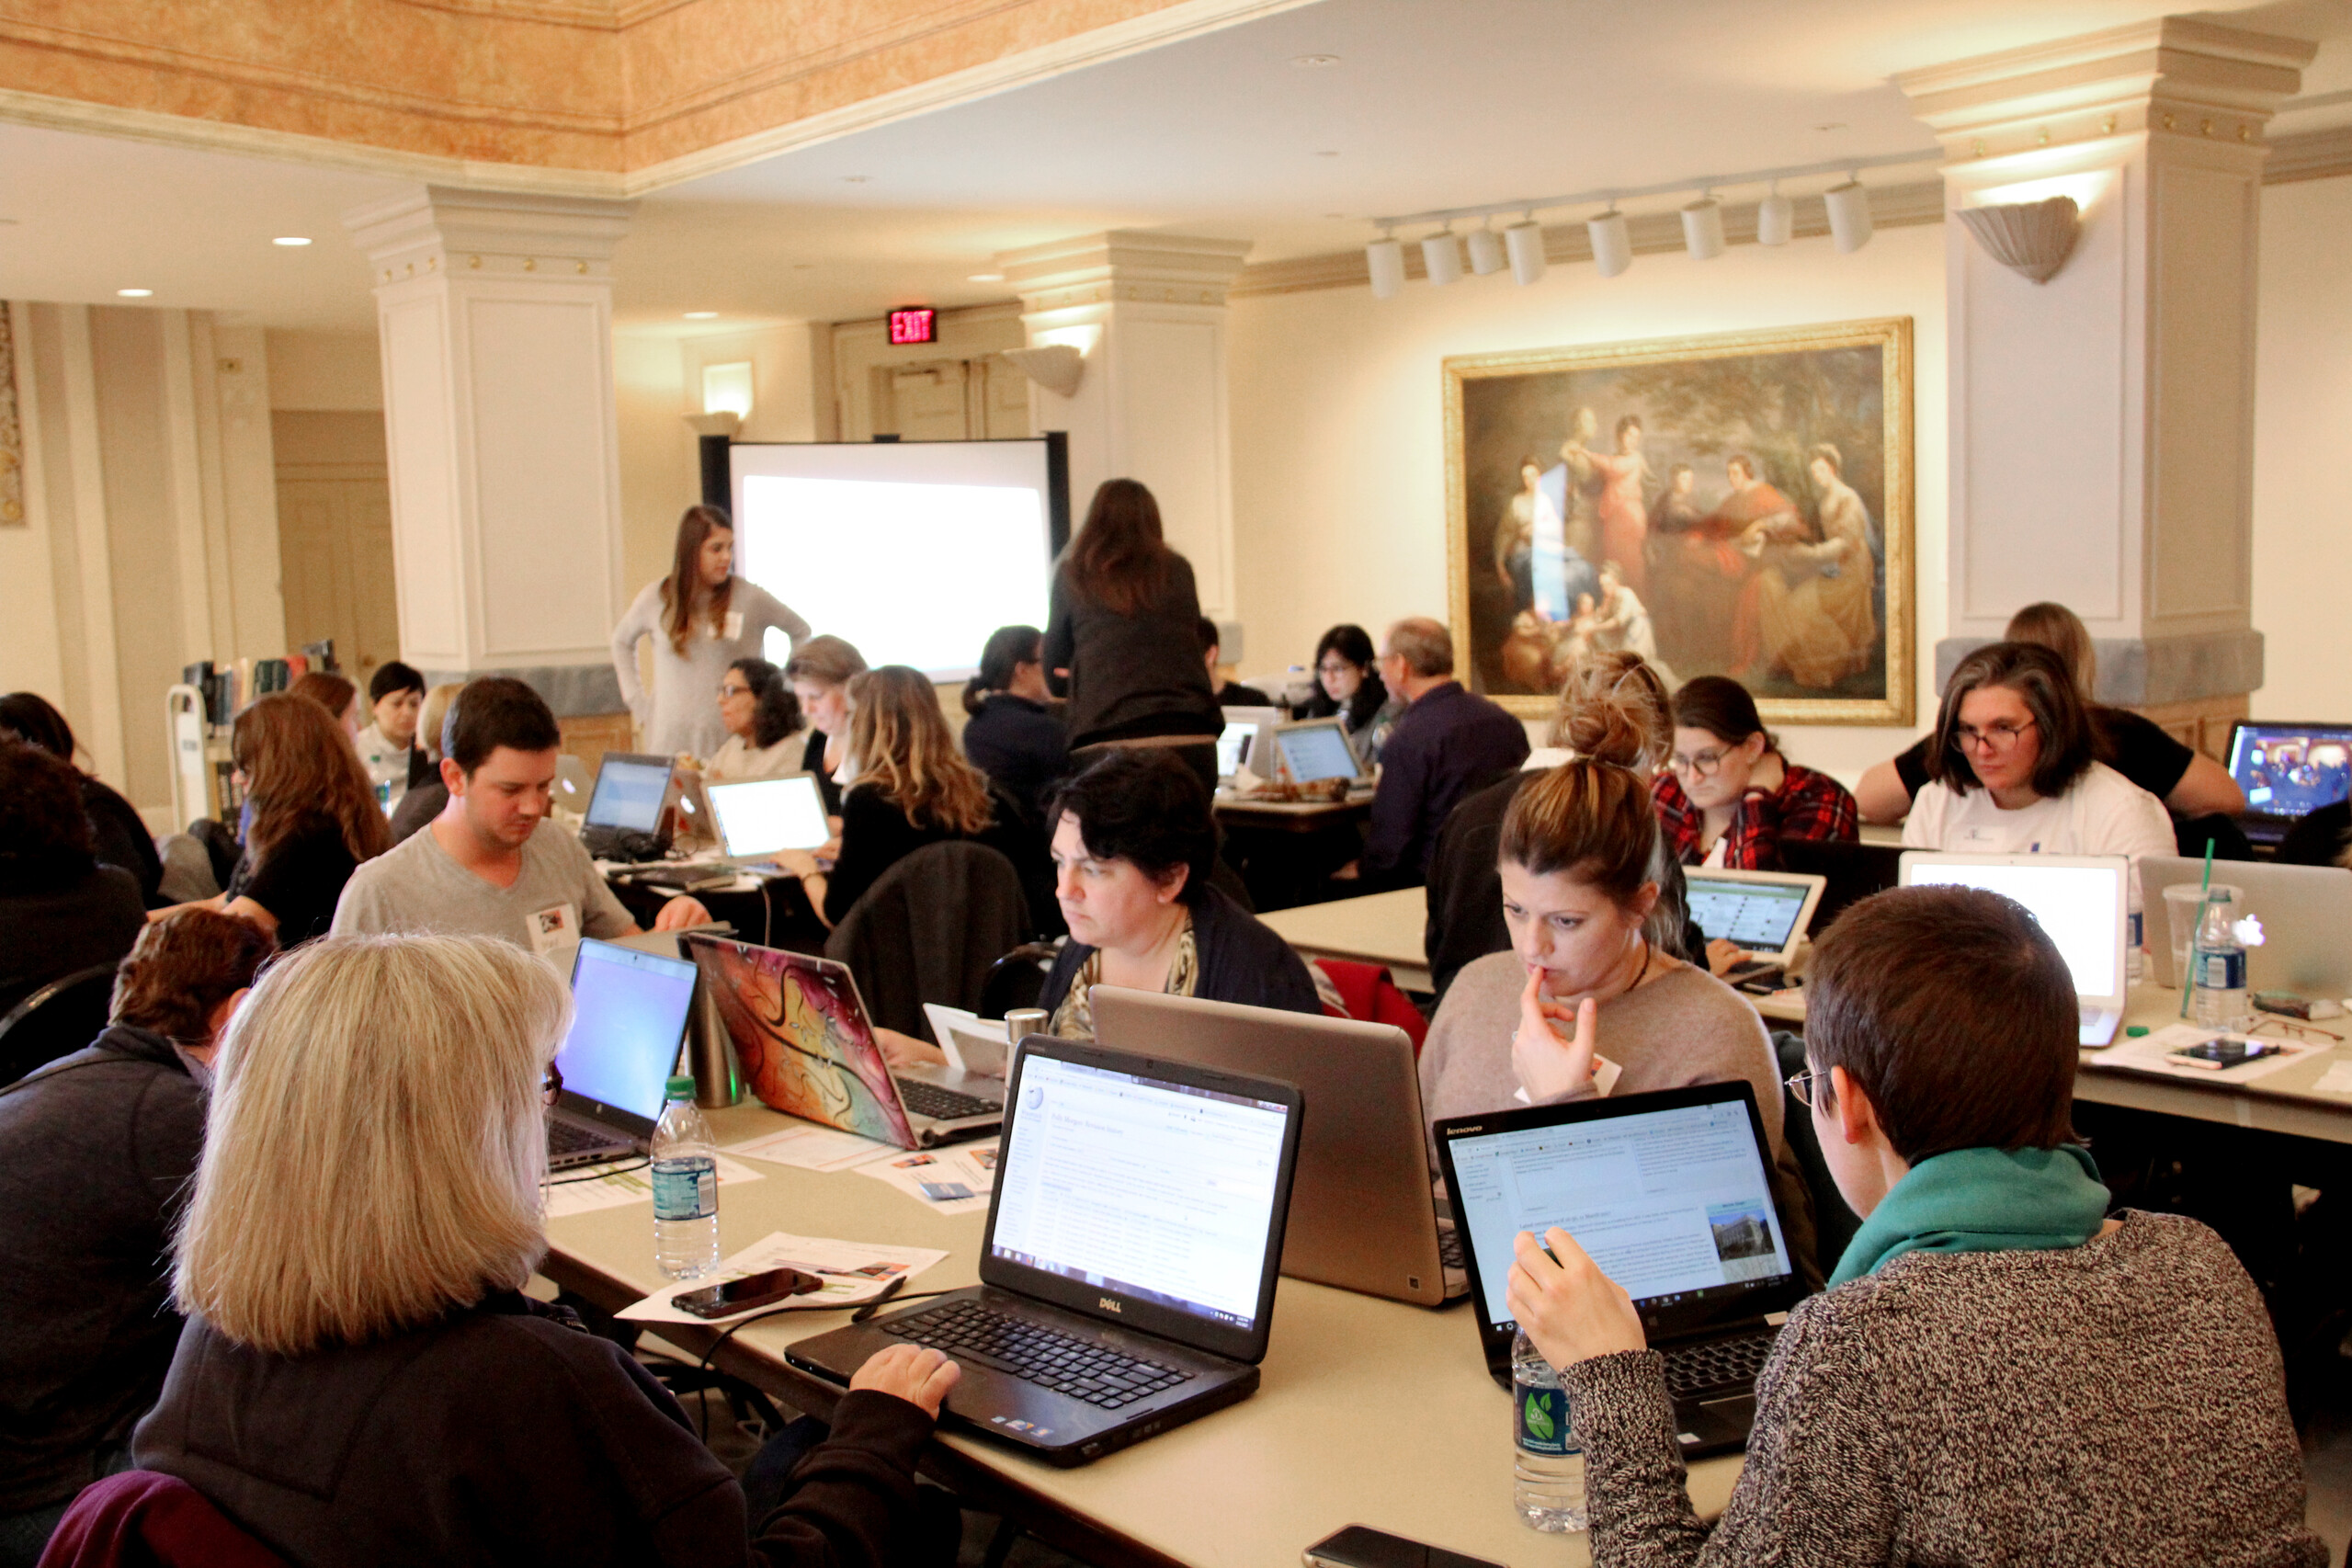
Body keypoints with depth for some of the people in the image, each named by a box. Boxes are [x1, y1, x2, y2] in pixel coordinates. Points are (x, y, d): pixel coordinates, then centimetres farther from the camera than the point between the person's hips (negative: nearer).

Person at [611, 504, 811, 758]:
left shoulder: (750, 598, -1)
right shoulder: (656, 598, 6)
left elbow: (801, 632, 11)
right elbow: (622, 641, 23)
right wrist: (637, 700, 14)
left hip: (732, 738, -1)